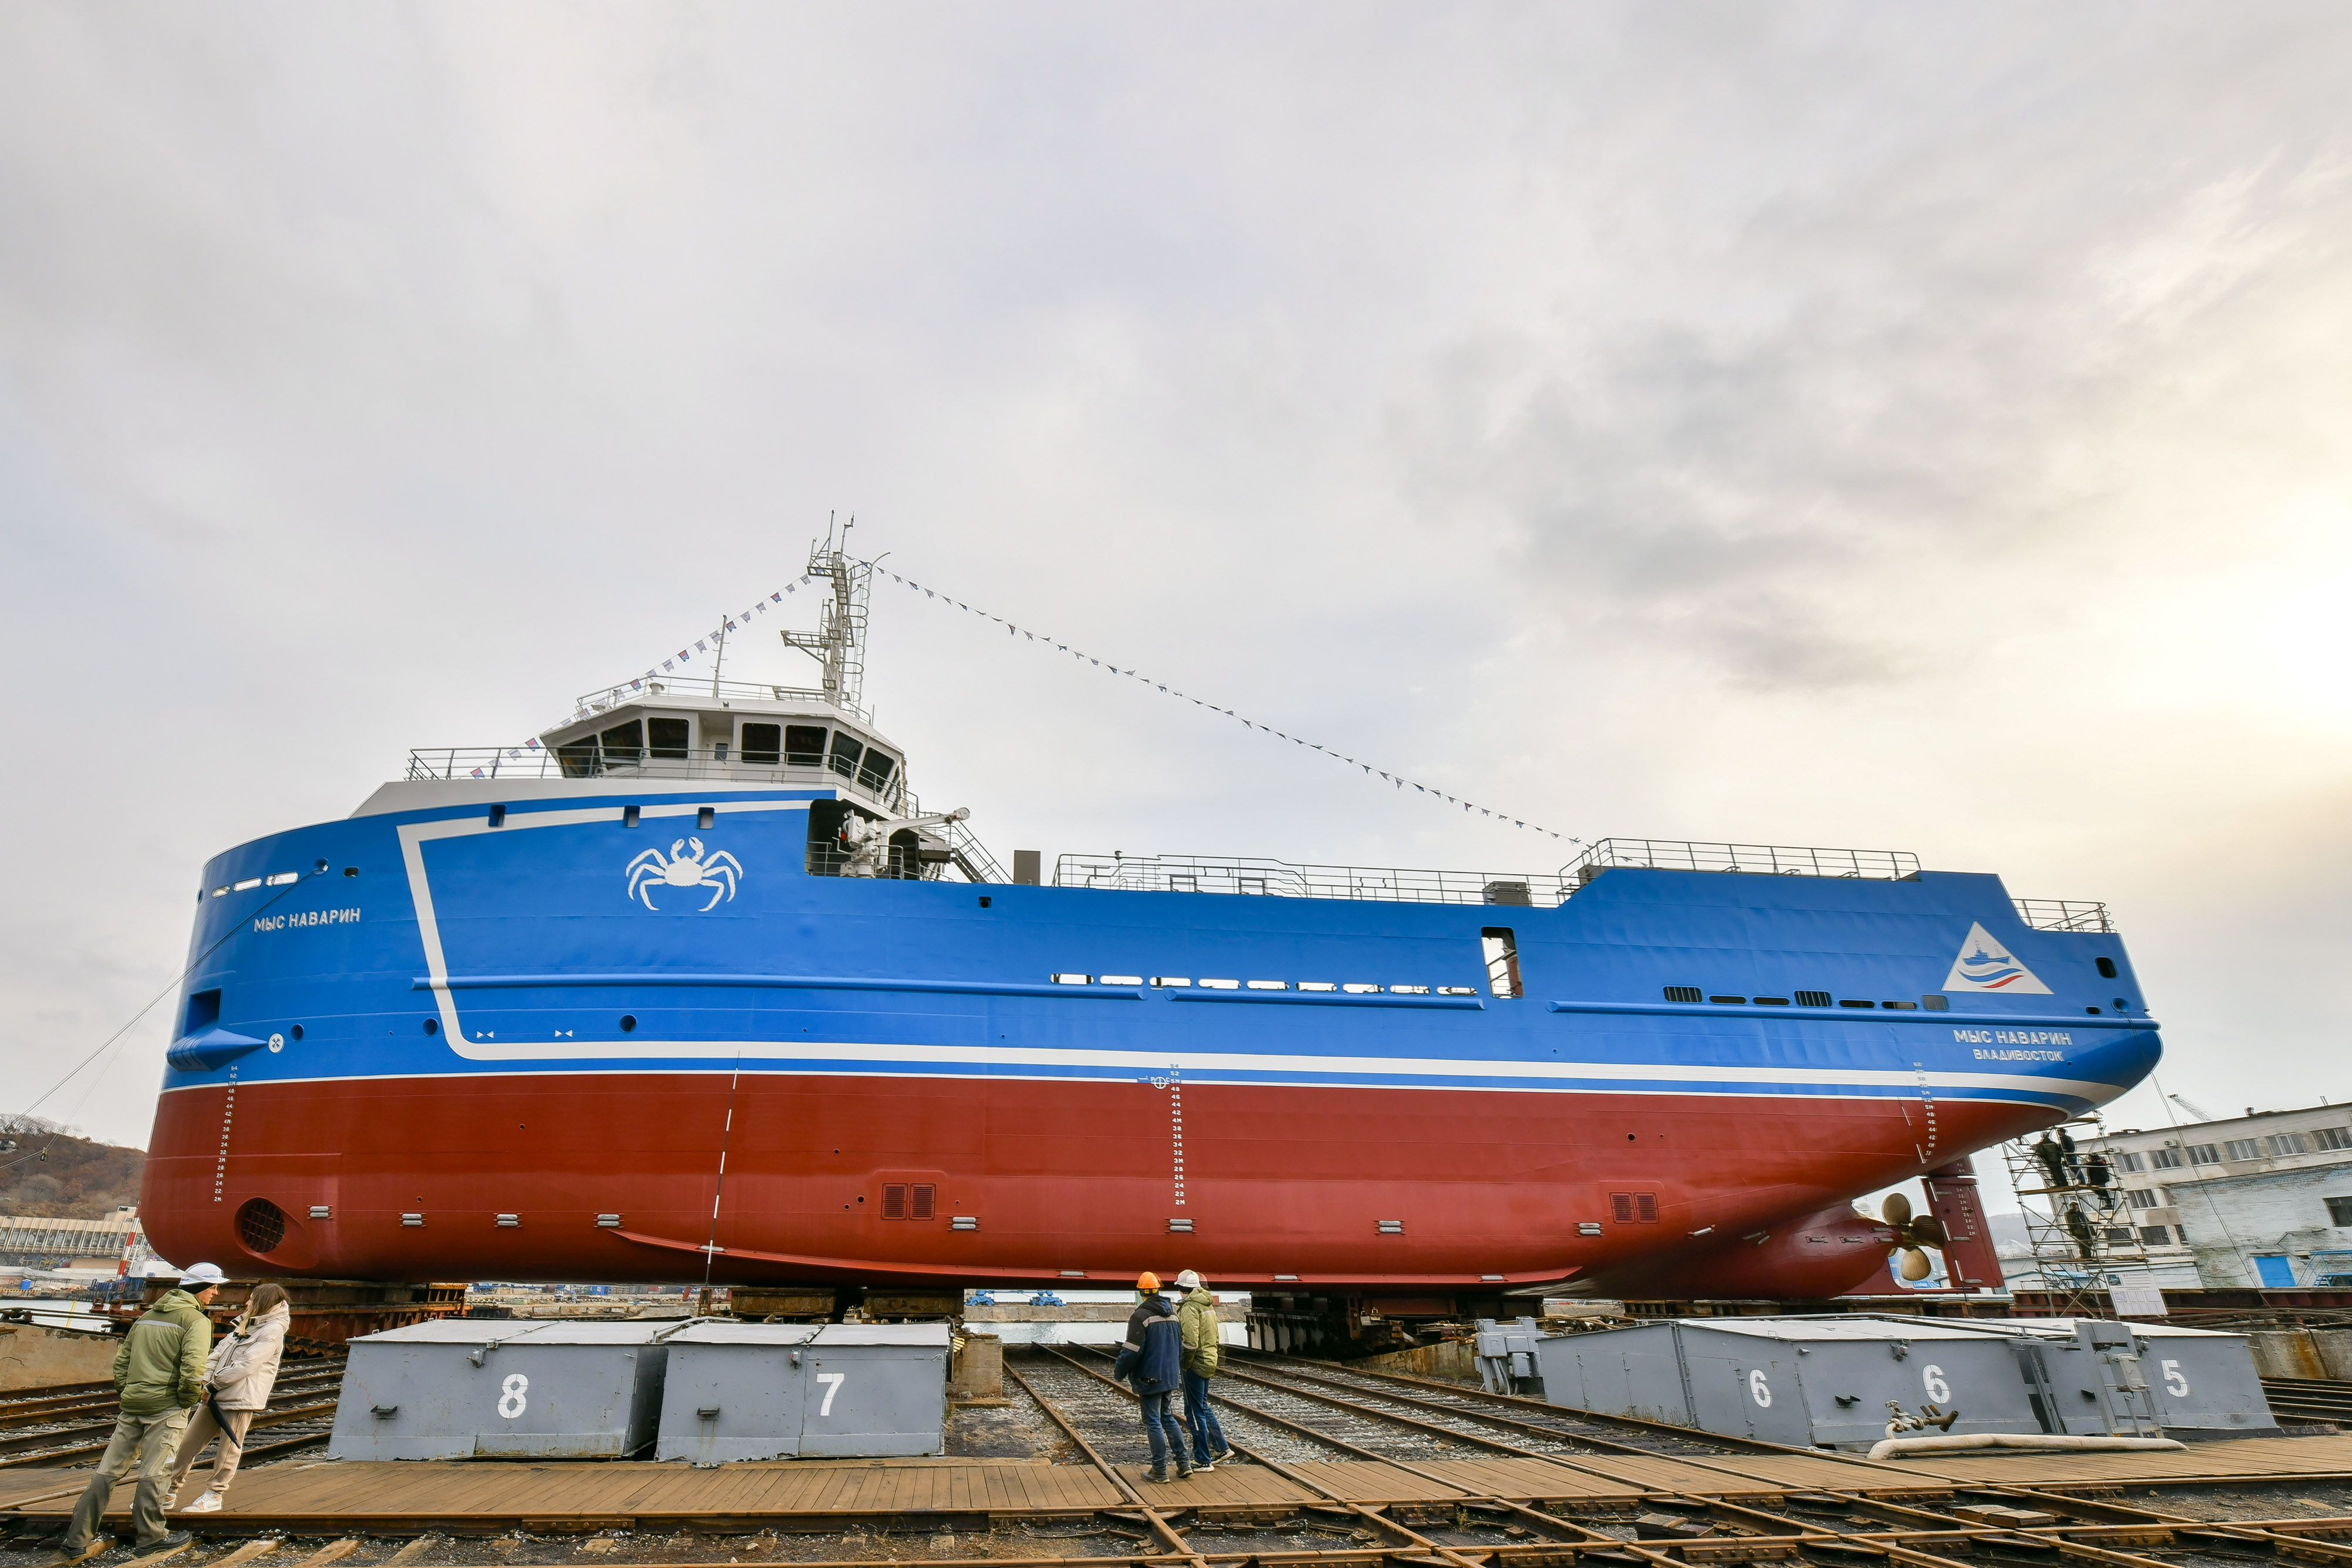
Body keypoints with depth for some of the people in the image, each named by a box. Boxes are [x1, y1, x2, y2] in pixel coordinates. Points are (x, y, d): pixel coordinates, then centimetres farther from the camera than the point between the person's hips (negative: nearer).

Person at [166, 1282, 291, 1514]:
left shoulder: (272, 1331, -13)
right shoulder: (245, 1325, 16)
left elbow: (246, 1365, -19)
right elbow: (219, 1352, 14)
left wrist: (214, 1383, -12)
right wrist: (205, 1381, -1)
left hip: (241, 1399, -9)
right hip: (216, 1396, 9)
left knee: (228, 1451, 2)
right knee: (188, 1443, 11)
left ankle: (214, 1496, 16)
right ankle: (171, 1492, 23)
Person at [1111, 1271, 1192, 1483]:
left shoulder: (1141, 1316, -16)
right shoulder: (1172, 1314, 10)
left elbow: (1132, 1351, -18)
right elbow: (1180, 1347, 17)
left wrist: (1119, 1371, -3)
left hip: (1150, 1378, -7)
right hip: (1170, 1377, 7)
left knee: (1153, 1422, 1)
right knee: (1167, 1418, 18)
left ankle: (1160, 1471, 5)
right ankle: (1184, 1463, 16)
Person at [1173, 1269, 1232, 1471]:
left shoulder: (1190, 1307, -18)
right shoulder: (1208, 1305, 10)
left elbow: (1191, 1342, -24)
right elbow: (1214, 1336, 16)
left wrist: (1185, 1364, -15)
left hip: (1196, 1364, -9)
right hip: (1209, 1361, 9)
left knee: (1195, 1412, 1)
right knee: (1203, 1407, 22)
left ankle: (1203, 1460, 7)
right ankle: (1222, 1448, 28)